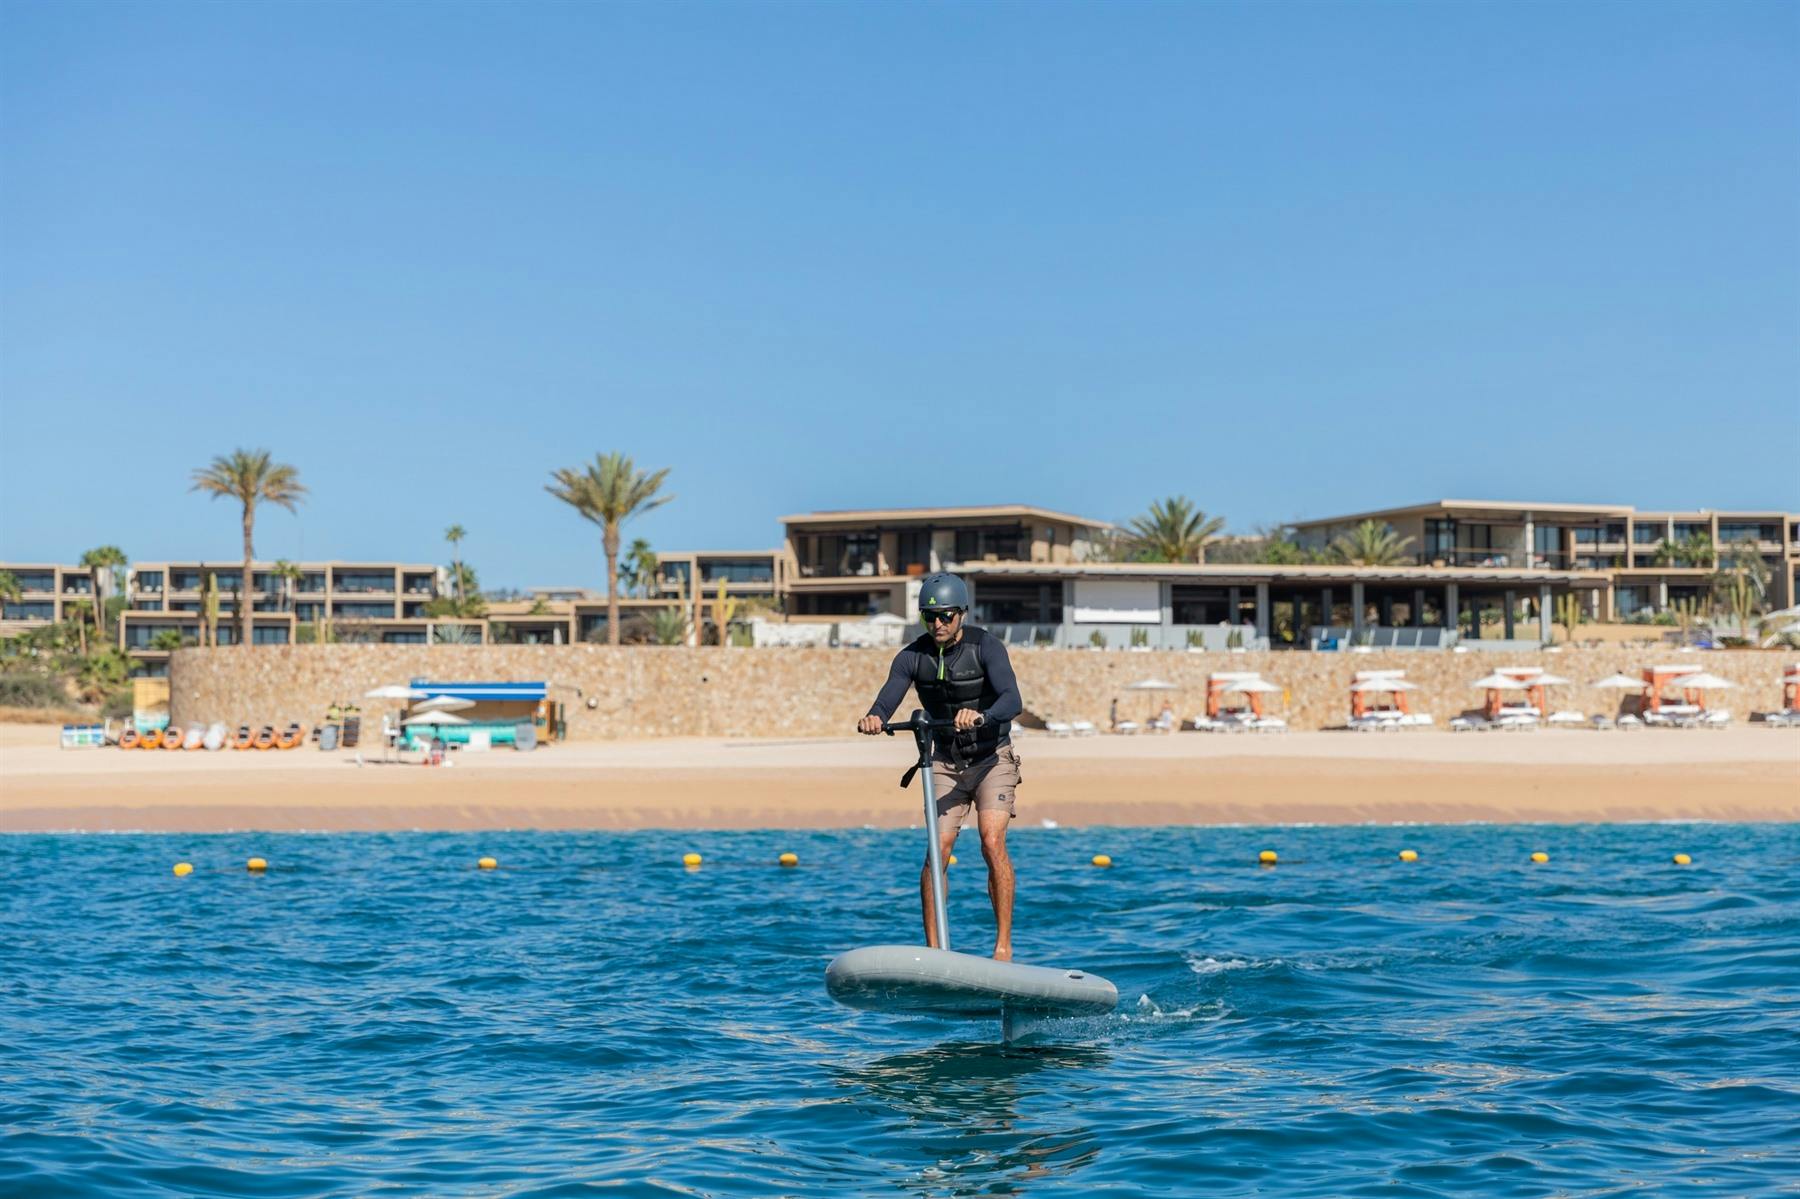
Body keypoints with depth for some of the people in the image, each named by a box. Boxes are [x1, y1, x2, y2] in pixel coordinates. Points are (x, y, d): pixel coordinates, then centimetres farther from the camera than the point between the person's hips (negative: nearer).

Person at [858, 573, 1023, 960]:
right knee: (937, 848, -11)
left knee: (992, 842, -19)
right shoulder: (913, 657, -7)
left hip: (992, 757, -3)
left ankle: (1003, 945, -12)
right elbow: (888, 698, -22)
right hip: (946, 761, 3)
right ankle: (932, 948, -6)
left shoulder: (986, 647, -16)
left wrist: (982, 716, -52)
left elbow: (1012, 700, -30)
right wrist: (874, 718, -46)